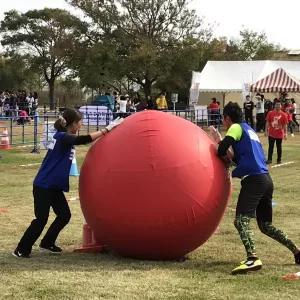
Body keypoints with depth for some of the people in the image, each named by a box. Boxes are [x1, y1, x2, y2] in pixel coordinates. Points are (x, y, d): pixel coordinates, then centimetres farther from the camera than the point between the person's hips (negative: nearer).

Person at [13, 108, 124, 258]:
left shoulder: (64, 137, 9)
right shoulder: (62, 137, -20)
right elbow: (85, 139, -27)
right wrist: (107, 129, -25)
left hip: (54, 186, 10)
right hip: (44, 186, -10)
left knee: (64, 215, 8)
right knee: (41, 219, -7)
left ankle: (47, 243, 23)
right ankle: (21, 250, 4)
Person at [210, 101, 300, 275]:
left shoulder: (237, 127, 1)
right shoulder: (249, 130, 27)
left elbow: (222, 149, -13)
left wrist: (224, 156, 10)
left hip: (254, 179, -9)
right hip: (266, 179, 9)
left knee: (241, 221, -20)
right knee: (266, 225, 19)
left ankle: (253, 259, -39)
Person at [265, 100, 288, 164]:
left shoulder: (283, 114, -4)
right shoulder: (270, 113, -2)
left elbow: (285, 124, -3)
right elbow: (267, 122, 2)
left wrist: (285, 133, -8)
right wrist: (266, 131, -2)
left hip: (280, 134, 0)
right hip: (271, 134, 0)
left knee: (279, 147, 10)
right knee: (271, 147, 0)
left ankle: (279, 160, 20)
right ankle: (269, 159, 1)